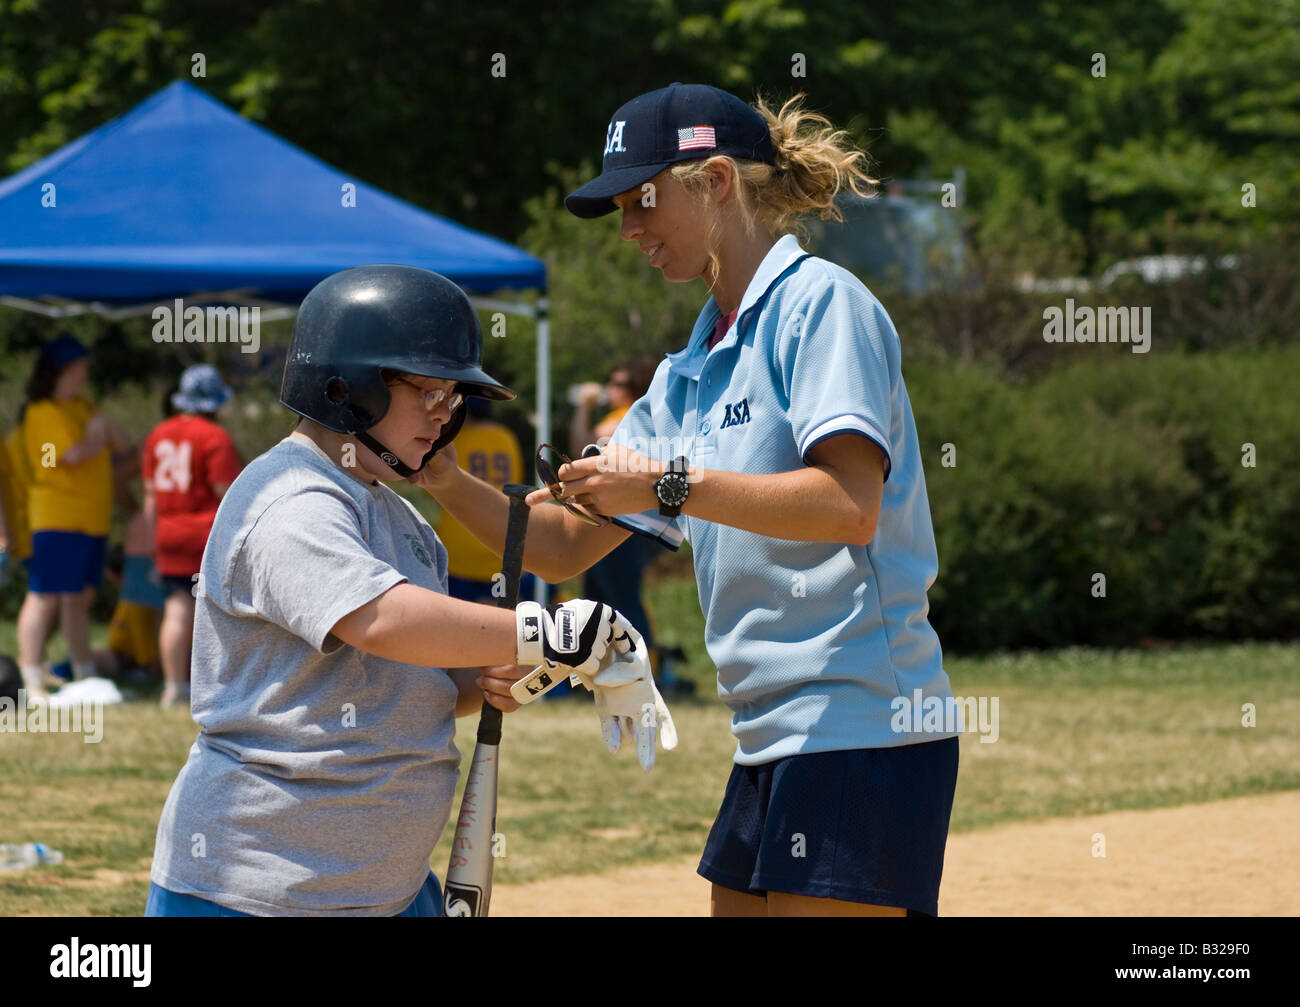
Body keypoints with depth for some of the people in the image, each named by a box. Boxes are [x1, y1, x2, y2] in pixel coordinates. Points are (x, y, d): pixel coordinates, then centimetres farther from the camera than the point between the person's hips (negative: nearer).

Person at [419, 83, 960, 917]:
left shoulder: (820, 302, -6)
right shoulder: (689, 373, 20)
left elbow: (850, 503, -20)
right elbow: (568, 546, 21)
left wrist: (670, 485, -20)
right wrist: (445, 482, 6)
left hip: (858, 729, -9)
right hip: (772, 742, 9)